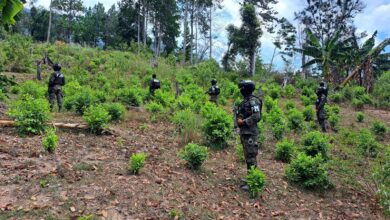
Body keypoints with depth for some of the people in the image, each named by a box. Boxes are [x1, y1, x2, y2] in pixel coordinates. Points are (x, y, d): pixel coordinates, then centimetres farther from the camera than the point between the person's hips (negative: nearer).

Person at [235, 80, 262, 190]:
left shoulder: (253, 101, -16)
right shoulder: (245, 101, 14)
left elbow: (256, 117, -23)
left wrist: (243, 122, -19)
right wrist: (239, 120, 7)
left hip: (250, 133, -10)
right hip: (244, 132, 10)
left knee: (251, 157, -6)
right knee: (247, 156, 16)